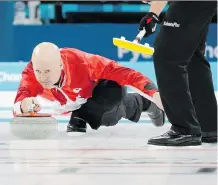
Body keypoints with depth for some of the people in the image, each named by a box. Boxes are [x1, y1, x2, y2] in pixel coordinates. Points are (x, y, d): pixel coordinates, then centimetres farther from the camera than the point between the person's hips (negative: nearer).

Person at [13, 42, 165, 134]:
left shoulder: (81, 62, -43)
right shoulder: (31, 73, -34)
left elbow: (123, 73, -42)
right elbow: (19, 107, -43)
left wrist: (153, 93, -51)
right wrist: (24, 105, -68)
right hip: (77, 104, 4)